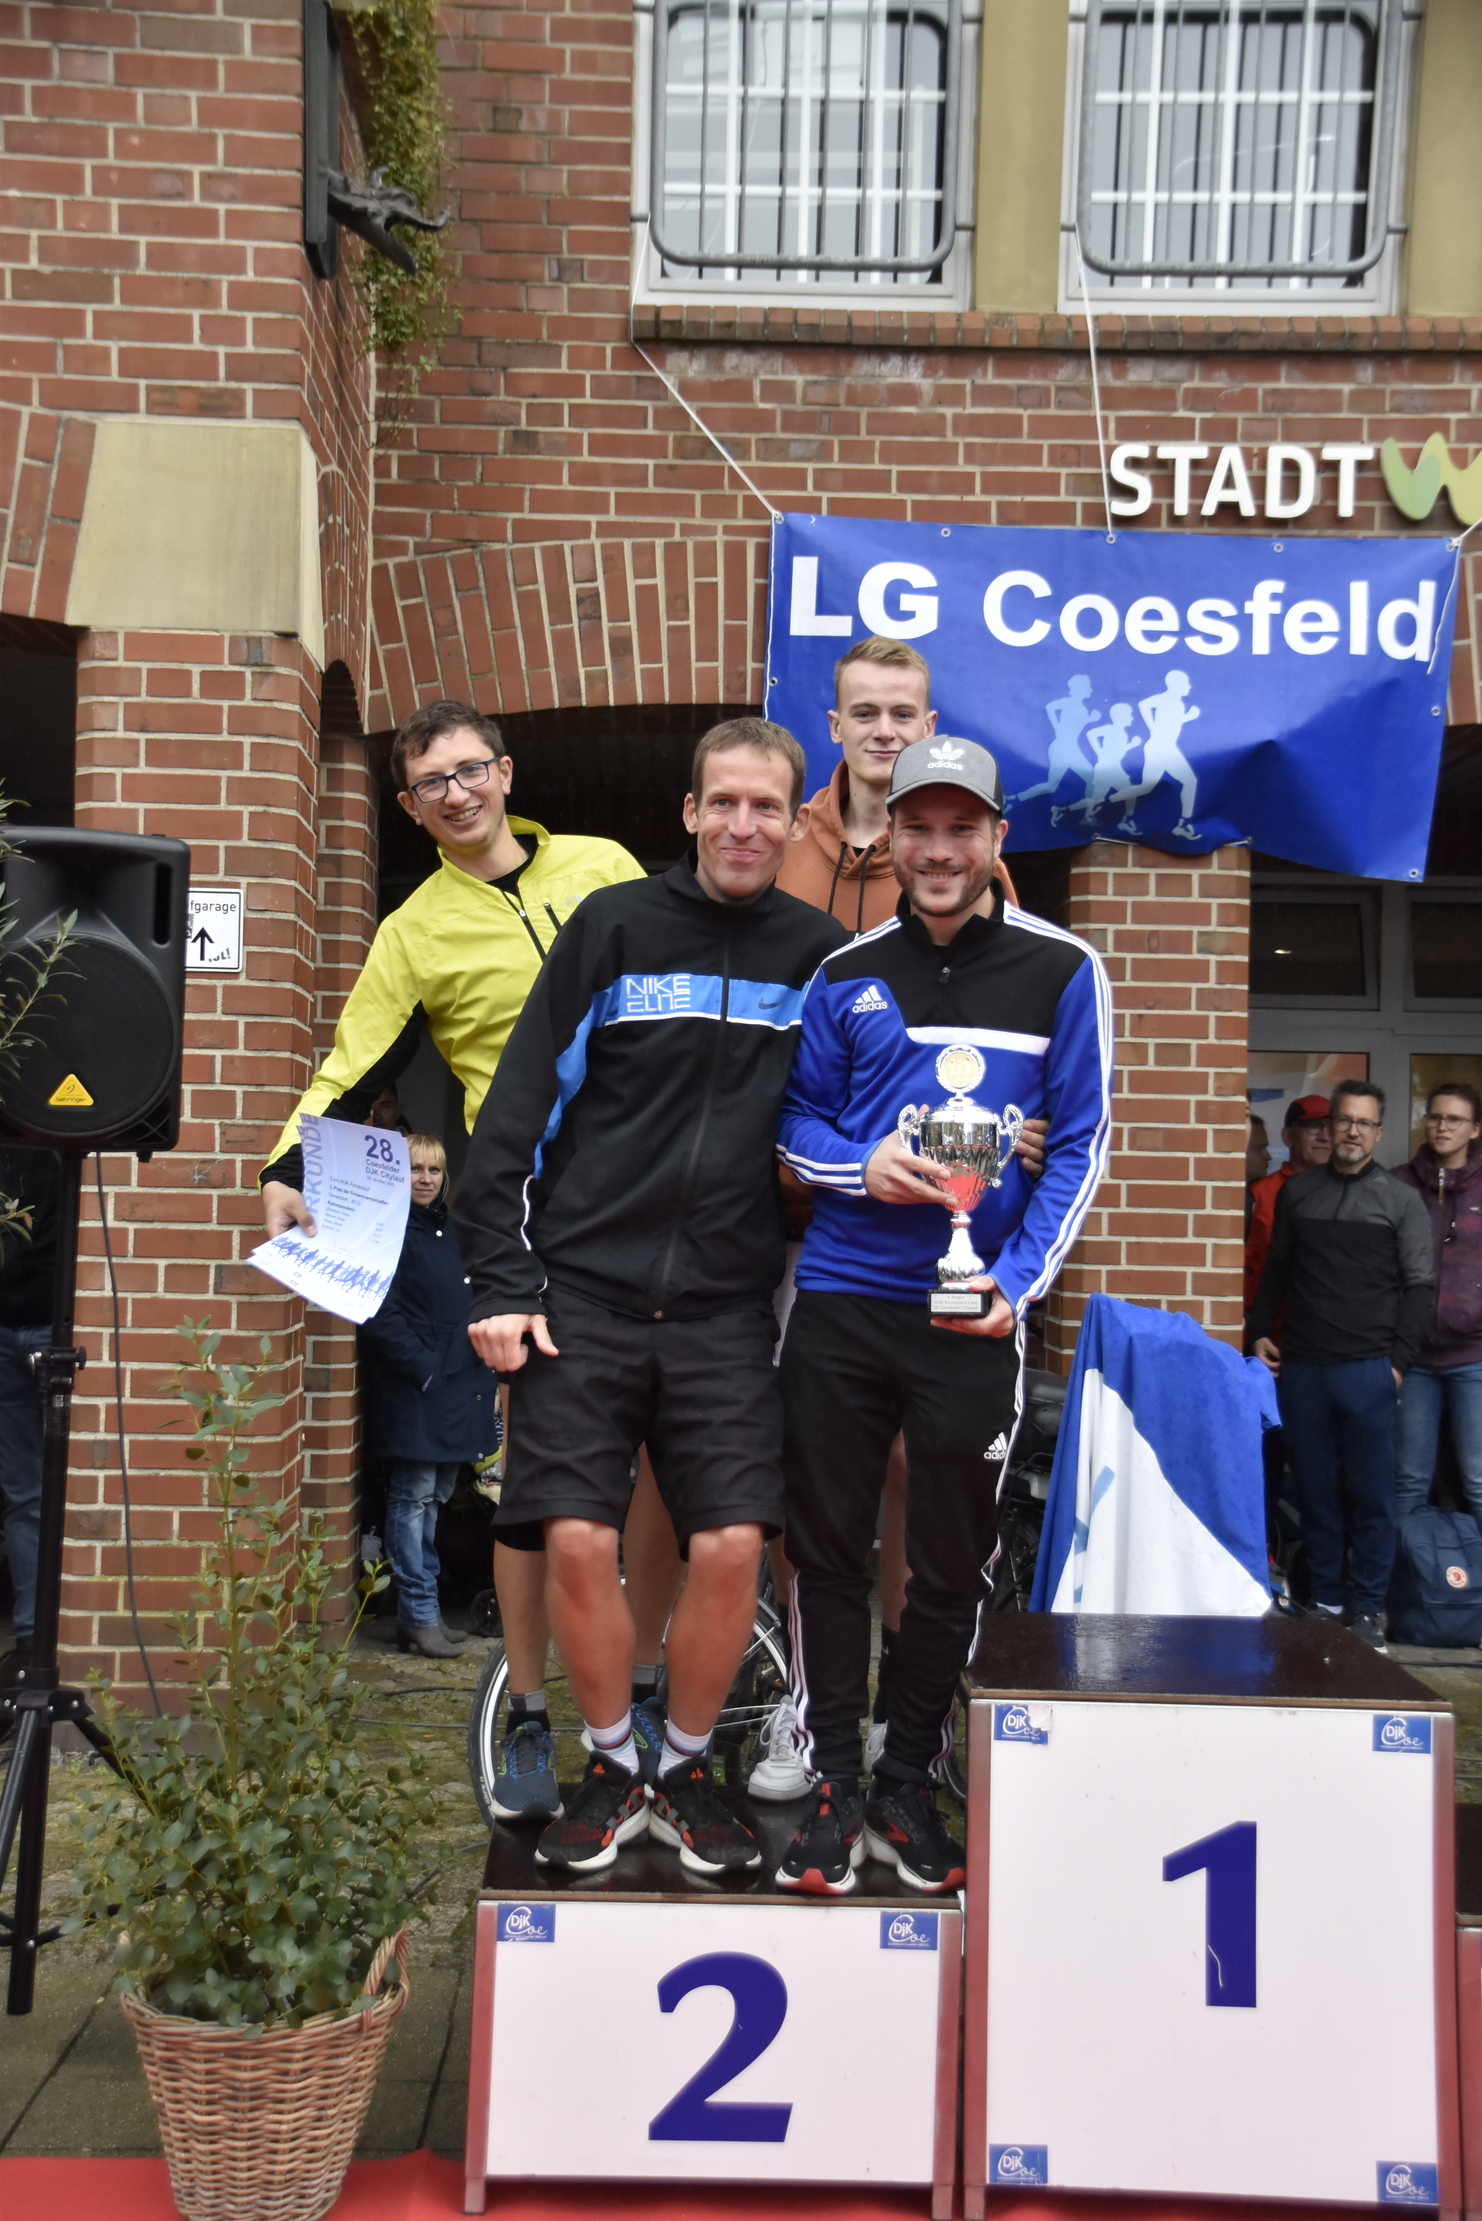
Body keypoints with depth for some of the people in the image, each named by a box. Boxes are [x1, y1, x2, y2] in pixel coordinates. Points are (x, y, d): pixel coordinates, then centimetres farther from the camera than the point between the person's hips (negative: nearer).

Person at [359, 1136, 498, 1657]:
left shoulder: (448, 1232, 16)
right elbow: (380, 1315, -16)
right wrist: (423, 1367, -18)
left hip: (454, 1391, 8)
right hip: (412, 1392, -8)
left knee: (433, 1500, 13)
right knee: (413, 1498, -3)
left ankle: (419, 1611, 21)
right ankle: (420, 1617, 2)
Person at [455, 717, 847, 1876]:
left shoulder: (819, 953, 7)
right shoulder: (614, 925, 2)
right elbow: (519, 1109, 1)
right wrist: (503, 1281, -3)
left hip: (725, 1305, 1)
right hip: (583, 1291, -1)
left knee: (733, 1547, -5)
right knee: (580, 1542, -5)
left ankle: (687, 1770, 18)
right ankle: (613, 1769, 18)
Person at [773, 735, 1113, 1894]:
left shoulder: (1062, 971, 1)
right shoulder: (846, 974, 7)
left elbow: (1080, 1145, 0)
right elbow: (799, 1115, 11)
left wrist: (1016, 1282, -11)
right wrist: (860, 1167, -11)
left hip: (974, 1314, -1)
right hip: (839, 1303, 2)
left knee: (952, 1566, 8)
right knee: (828, 1548, 6)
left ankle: (908, 1780, 26)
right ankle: (835, 1781, 21)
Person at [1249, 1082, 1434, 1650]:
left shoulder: (1401, 1200, 5)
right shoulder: (1297, 1192, 11)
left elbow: (1419, 1286, 3)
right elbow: (1276, 1269, 17)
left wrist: (1399, 1360, -5)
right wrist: (1260, 1333, 6)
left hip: (1367, 1370, -2)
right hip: (1300, 1369, 2)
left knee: (1371, 1495, 0)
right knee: (1315, 1491, 6)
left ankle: (1370, 1610, 8)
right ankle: (1325, 1601, 16)